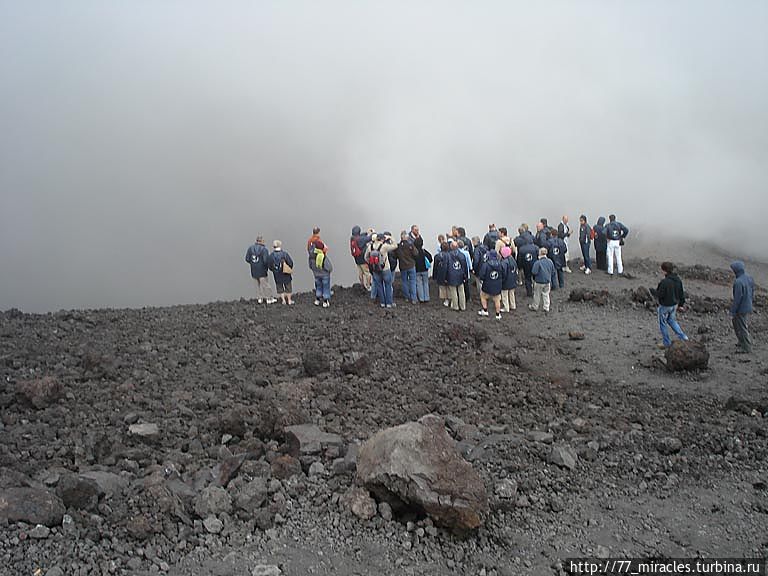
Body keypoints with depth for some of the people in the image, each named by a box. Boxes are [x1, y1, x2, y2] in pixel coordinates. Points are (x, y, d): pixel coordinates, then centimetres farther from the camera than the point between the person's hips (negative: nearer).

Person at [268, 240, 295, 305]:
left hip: (277, 275, 1)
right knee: (288, 286, 14)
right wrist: (290, 269, 7)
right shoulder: (284, 253, -16)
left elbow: (270, 266, -4)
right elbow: (290, 263, -12)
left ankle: (283, 300, 16)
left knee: (279, 287, 16)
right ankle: (289, 300, 20)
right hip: (286, 274, -1)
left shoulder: (271, 255, -10)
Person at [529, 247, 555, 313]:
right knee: (546, 295, 16)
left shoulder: (537, 263, -22)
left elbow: (534, 272, -23)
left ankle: (535, 307, 26)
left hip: (539, 282, -5)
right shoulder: (550, 261, -4)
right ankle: (546, 307, 21)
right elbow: (553, 272, 5)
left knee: (537, 295, 11)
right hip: (548, 282, 5)